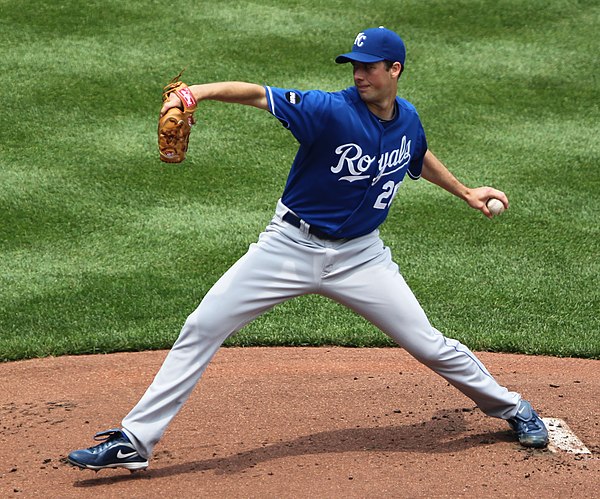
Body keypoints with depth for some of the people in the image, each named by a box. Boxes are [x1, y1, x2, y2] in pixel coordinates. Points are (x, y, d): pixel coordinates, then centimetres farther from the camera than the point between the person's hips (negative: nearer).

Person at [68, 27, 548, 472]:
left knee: (429, 345, 3)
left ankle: (511, 408, 30)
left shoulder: (407, 119, -1)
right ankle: (134, 440, -4)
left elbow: (420, 157, 24)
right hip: (291, 247, -3)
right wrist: (202, 90, -48)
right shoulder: (331, 110, -18)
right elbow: (257, 93, -31)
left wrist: (465, 192, 29)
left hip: (360, 255, 3)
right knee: (202, 328, -10)